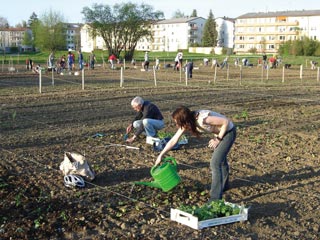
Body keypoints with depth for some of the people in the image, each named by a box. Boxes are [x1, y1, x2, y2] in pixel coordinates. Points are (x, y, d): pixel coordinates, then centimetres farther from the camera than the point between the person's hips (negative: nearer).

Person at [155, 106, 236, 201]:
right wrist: (161, 155, -2)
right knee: (220, 158, 26)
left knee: (215, 163, -15)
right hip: (218, 133, 9)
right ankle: (224, 185, 51)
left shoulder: (202, 119, -37)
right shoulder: (186, 123, -12)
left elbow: (226, 121, -29)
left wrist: (218, 139, -22)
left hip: (228, 131, -9)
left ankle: (215, 198, -10)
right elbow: (173, 140, -4)